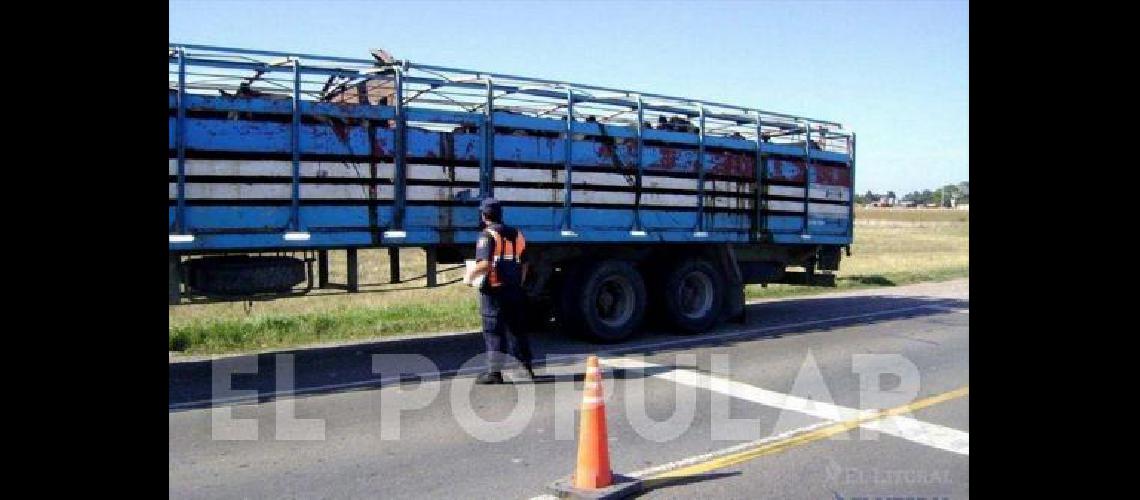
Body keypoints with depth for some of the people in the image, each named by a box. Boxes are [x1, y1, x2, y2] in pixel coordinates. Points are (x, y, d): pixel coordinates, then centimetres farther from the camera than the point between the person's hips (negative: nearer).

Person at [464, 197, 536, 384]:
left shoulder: (487, 235, -11)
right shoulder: (517, 234, 11)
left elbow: (484, 265, -22)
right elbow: (524, 265, 14)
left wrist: (470, 275, -4)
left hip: (494, 291, -6)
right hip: (514, 291, 6)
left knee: (493, 331, 0)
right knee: (516, 329, 17)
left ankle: (494, 372, 2)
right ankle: (528, 367, 25)